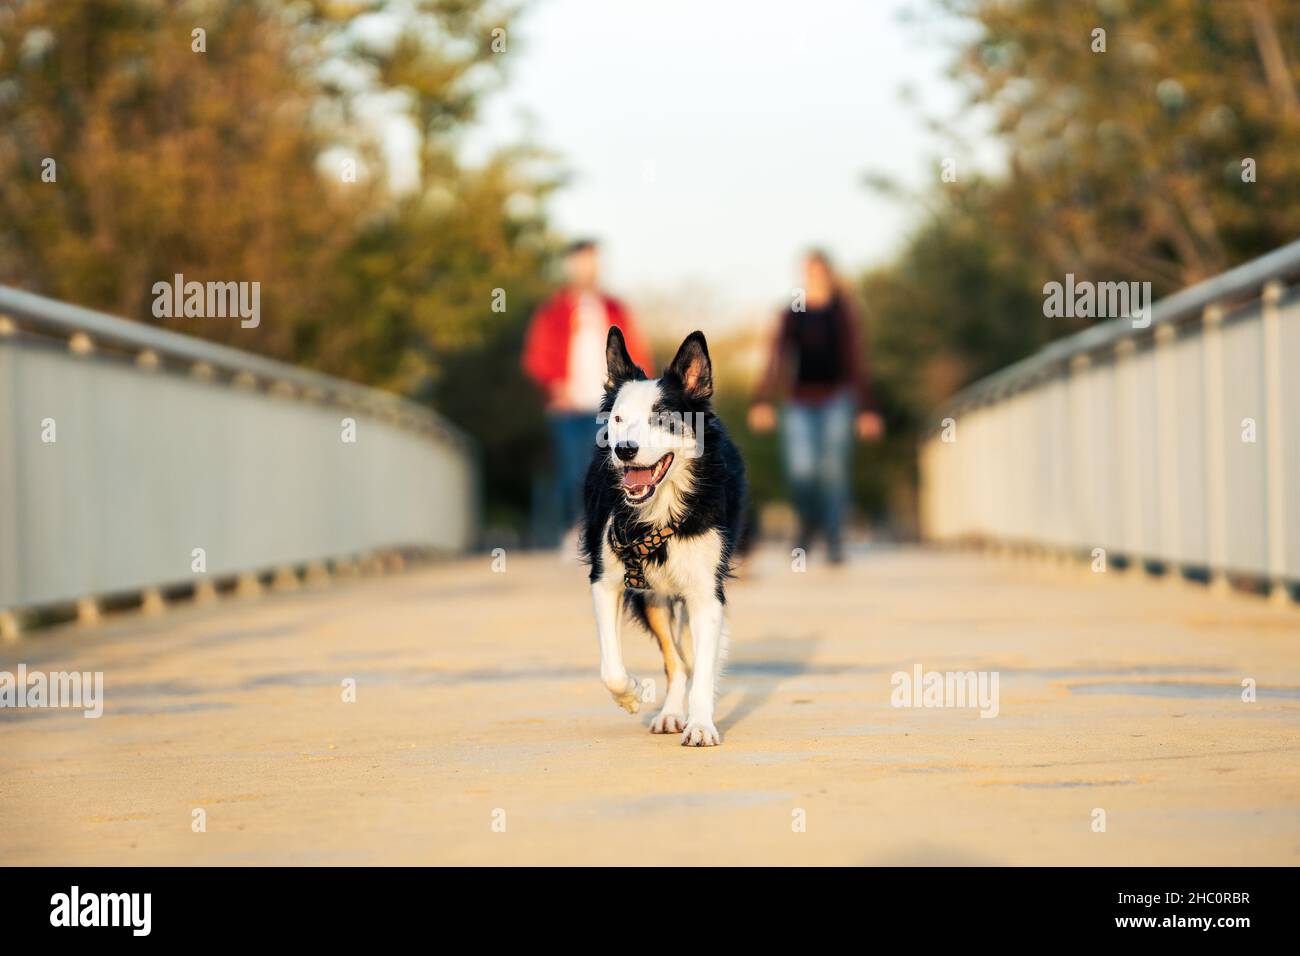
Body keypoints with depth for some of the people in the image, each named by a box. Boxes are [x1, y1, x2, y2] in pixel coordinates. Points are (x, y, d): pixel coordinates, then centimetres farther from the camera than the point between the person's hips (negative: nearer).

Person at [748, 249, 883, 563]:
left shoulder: (843, 313, 4)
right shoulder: (791, 316, 7)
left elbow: (856, 361, 5)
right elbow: (777, 362, 4)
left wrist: (867, 408, 1)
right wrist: (762, 402, -7)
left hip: (837, 398, -1)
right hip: (800, 402, 1)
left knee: (834, 469, -7)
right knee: (800, 469, -14)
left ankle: (835, 542, 2)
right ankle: (809, 520, 16)